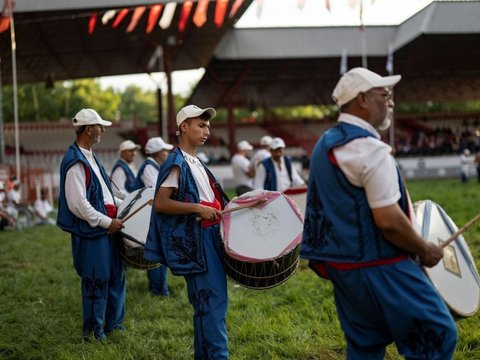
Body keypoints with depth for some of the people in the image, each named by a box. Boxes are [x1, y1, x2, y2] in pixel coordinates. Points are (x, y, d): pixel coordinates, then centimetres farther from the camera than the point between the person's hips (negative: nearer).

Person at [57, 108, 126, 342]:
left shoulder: (90, 156, 13)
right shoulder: (75, 162, -19)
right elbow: (78, 204, -24)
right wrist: (107, 222, -19)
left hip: (107, 227, 10)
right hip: (91, 232, -10)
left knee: (116, 276, 17)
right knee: (96, 282, 1)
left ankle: (113, 323, 31)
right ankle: (93, 332, 15)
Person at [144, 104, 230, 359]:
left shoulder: (196, 163, 16)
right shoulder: (176, 164, -12)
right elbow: (160, 203, -19)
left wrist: (224, 209, 12)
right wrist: (197, 209, -24)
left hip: (211, 237, 10)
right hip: (196, 240, -10)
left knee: (206, 302, 14)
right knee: (212, 301, -11)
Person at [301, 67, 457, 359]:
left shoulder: (325, 144, 11)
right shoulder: (370, 149, -19)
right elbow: (388, 220, -23)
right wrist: (425, 250, -8)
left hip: (342, 263, 9)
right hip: (377, 267, -9)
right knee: (438, 335, -2)